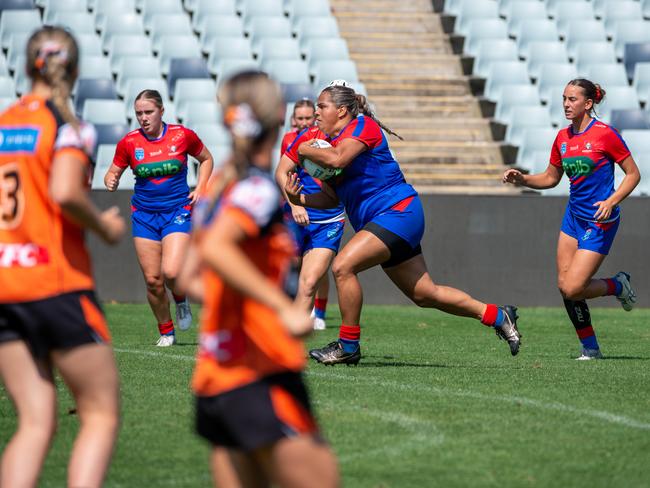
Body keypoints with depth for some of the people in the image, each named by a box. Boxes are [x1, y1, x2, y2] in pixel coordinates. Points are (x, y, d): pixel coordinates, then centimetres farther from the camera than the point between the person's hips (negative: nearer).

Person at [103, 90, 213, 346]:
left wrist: (200, 189, 0)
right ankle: (166, 331, 18)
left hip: (178, 211, -2)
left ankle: (181, 301, 15)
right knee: (152, 280, -2)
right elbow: (113, 173, 9)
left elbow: (206, 159, 13)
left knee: (170, 272, -20)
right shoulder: (129, 142, -3)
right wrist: (111, 181, -15)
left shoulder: (183, 135, -4)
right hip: (144, 215, 2)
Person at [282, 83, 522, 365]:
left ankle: (348, 346, -11)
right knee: (425, 295, 11)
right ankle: (497, 316, 23)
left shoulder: (363, 126, -9)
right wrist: (299, 198, -1)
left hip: (398, 211, -9)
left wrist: (307, 151, -12)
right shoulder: (325, 140, 15)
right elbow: (331, 198, 16)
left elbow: (337, 159, -28)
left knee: (342, 266, -21)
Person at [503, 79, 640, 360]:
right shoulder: (563, 137, 6)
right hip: (573, 217, 7)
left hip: (600, 221, -7)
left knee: (572, 289, -13)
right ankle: (590, 350, 11)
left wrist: (611, 201, -20)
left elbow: (633, 174, -7)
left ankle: (619, 286, 16)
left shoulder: (605, 134, -13)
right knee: (564, 285, -1)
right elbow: (551, 178, 18)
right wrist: (522, 179, 1)